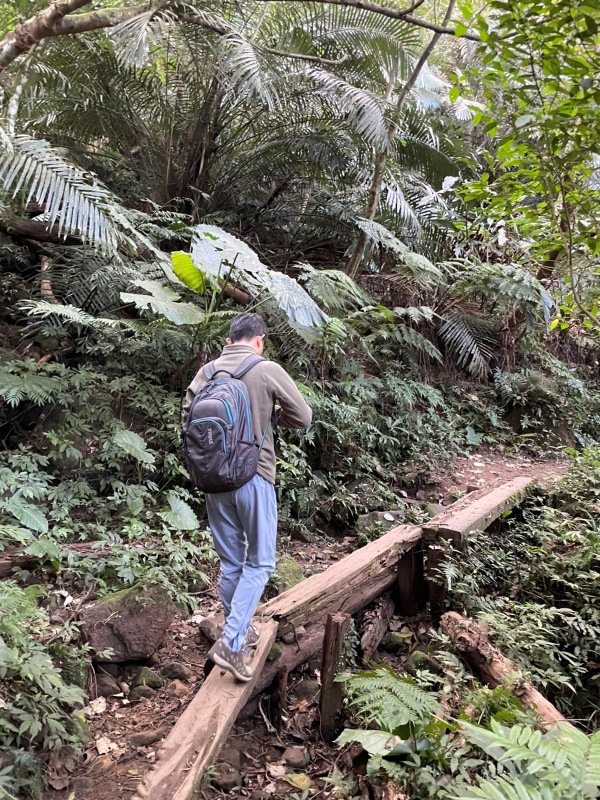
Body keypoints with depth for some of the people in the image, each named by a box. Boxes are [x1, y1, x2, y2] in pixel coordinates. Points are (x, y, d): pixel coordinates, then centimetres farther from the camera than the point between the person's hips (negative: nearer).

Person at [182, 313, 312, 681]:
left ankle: (241, 631, 32)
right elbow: (303, 417, -3)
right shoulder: (268, 370, -9)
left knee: (231, 562, 17)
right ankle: (231, 643, -2)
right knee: (259, 562, 7)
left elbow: (188, 416, 9)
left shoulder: (207, 372, 2)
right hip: (254, 477, -5)